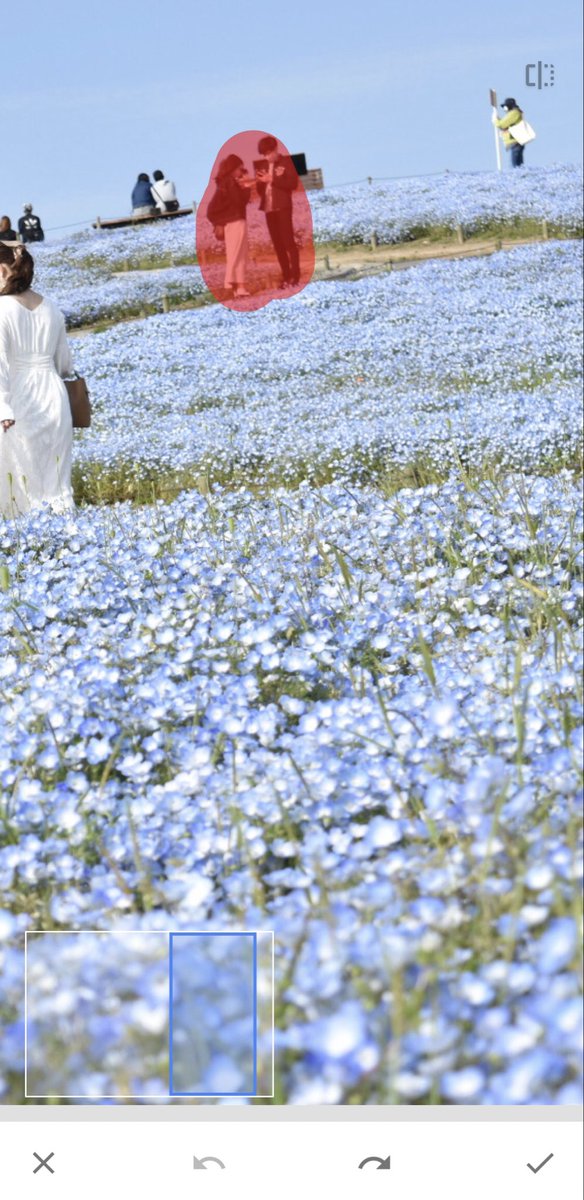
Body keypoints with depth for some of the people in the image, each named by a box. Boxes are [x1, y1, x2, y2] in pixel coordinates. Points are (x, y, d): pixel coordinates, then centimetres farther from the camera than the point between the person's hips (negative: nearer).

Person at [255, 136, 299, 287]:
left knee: (288, 241, -10)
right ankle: (286, 276, 5)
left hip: (283, 207, -6)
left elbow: (293, 183, -11)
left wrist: (272, 179, -15)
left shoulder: (286, 162, 1)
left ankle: (295, 276, -11)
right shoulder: (264, 167, 16)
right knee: (277, 244, 4)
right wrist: (259, 182, -2)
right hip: (269, 209, 6)